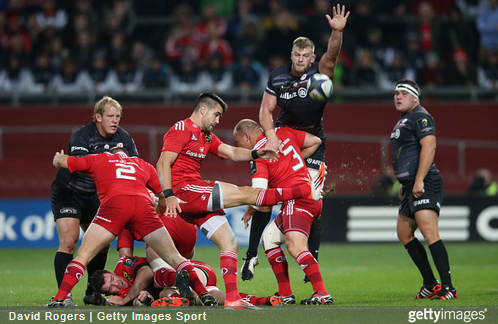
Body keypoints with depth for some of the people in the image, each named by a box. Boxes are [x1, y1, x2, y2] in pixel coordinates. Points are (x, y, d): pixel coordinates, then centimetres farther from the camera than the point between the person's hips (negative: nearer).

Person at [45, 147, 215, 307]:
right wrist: (159, 212, 55)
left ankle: (59, 298, -8)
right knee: (173, 256, 8)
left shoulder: (98, 159, 30)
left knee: (83, 255, 5)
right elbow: (164, 196, 35)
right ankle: (203, 293, -5)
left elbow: (59, 161, 32)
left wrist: (58, 158, 56)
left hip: (114, 203, -2)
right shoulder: (144, 165, 35)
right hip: (144, 205, 2)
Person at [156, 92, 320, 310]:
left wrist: (255, 154, -3)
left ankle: (232, 298, -3)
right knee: (245, 194, -10)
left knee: (230, 243, 3)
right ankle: (305, 191, -7)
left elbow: (231, 152, 17)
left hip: (197, 202, 10)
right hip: (183, 192, -10)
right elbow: (163, 163, -14)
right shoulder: (182, 130, -4)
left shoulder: (206, 136, 25)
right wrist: (169, 195, -24)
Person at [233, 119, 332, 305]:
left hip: (298, 198, -10)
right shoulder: (283, 133, 14)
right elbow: (315, 141, 21)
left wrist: (248, 212, 5)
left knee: (295, 246, -24)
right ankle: (285, 295, 14)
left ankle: (322, 294, -36)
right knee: (269, 238, 17)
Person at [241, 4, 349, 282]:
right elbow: (266, 110, -2)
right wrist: (271, 136, -20)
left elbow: (332, 55, -32)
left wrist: (337, 31, -51)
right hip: (282, 135, 2)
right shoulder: (278, 77, -5)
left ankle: (313, 261, 0)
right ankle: (252, 254, 6)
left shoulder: (320, 72, -12)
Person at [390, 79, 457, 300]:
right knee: (404, 233, 13)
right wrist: (404, 186, 27)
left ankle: (448, 288, -22)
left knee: (429, 233, -19)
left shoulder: (420, 117, -8)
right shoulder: (403, 121, 22)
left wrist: (419, 180, -25)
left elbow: (429, 147, -20)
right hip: (411, 187, 11)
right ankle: (431, 284, 17)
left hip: (425, 184, -11)